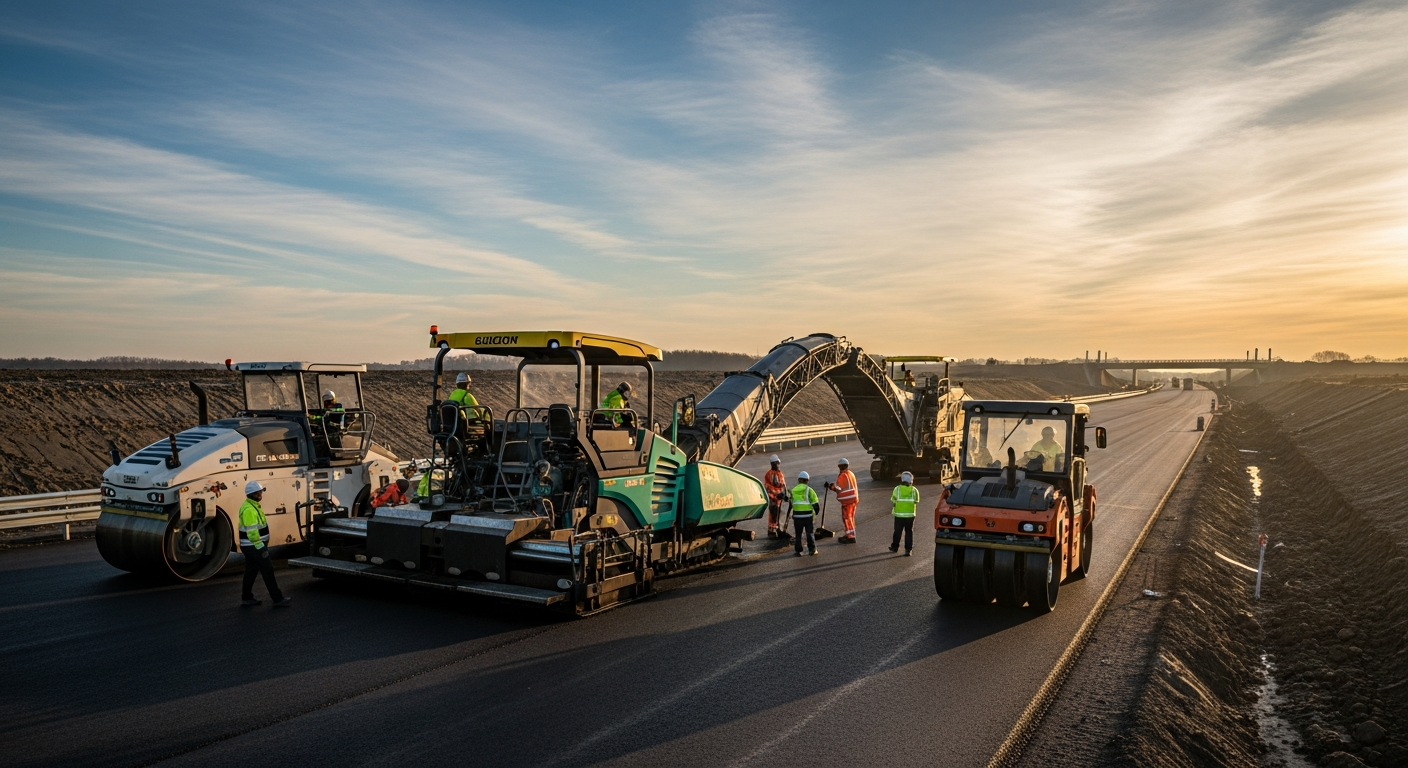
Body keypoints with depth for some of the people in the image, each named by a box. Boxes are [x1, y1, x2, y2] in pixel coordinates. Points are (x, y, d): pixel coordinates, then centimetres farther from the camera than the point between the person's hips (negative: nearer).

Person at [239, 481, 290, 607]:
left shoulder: (252, 506, 12)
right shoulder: (249, 509, -22)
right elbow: (252, 531, -25)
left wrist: (261, 545, 24)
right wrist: (260, 547, -24)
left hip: (250, 547, 10)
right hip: (254, 547, -10)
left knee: (251, 571, 15)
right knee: (268, 571, -6)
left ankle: (247, 598, 22)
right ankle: (278, 599, -3)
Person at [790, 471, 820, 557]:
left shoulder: (793, 490, 7)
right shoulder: (808, 490, -3)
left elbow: (791, 504, 12)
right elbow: (815, 502, -4)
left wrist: (792, 515, 21)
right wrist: (816, 512, 9)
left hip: (797, 515, 2)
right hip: (808, 514, -2)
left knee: (798, 534, 9)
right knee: (810, 532, 9)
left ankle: (798, 551, 9)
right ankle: (812, 549, 11)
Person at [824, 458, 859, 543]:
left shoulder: (842, 476, -15)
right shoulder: (851, 474, 12)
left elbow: (838, 489, -16)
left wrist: (830, 486, -1)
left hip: (847, 500, -9)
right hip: (854, 499, 9)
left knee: (847, 518, -5)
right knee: (850, 517, 18)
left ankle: (851, 537, -8)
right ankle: (850, 535, 27)